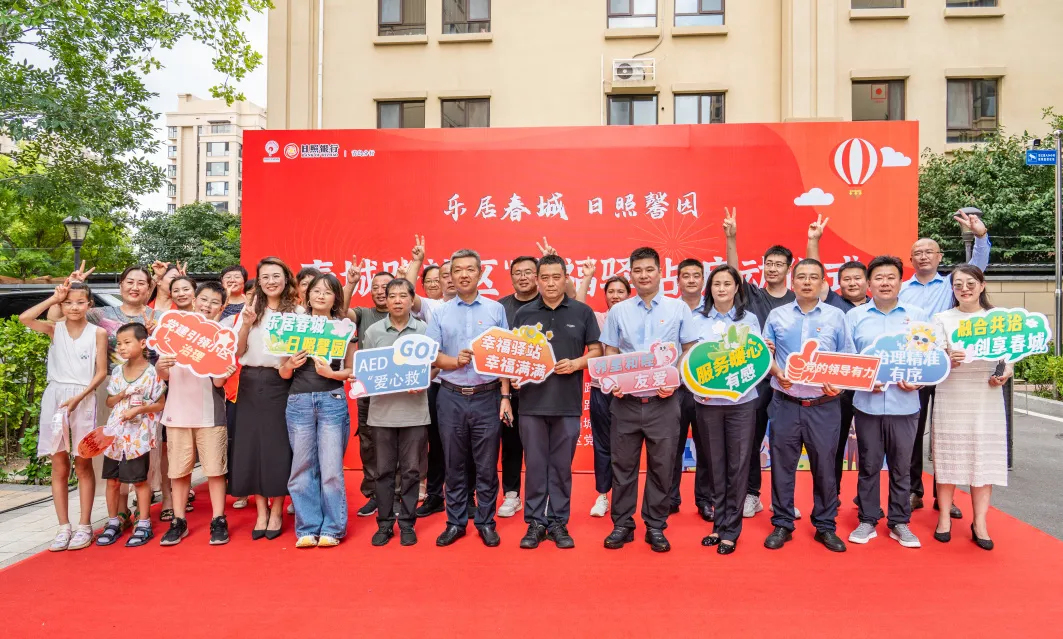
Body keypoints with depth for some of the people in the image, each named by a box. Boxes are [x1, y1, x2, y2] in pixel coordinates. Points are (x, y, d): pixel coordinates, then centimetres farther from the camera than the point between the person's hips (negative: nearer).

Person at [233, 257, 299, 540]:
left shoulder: (296, 311, 1)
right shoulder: (249, 310, 8)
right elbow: (237, 352, 4)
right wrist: (246, 324, -9)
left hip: (280, 383, -2)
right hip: (250, 383, 3)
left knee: (278, 445, 1)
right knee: (252, 444, 5)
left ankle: (277, 512, 15)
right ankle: (261, 512, 17)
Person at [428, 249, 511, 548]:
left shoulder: (496, 309, 3)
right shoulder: (440, 313, 6)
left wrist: (505, 395, -3)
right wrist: (455, 361, -16)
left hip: (487, 397, -1)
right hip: (451, 397, 1)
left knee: (486, 465, 5)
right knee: (454, 464, 9)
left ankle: (486, 522, 20)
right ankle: (456, 522, 23)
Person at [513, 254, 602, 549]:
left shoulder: (582, 312, 4)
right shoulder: (524, 313, 7)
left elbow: (596, 350, 5)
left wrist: (577, 363, -12)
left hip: (568, 402, -1)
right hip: (532, 401, 1)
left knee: (562, 466, 8)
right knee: (535, 465, 7)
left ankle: (558, 523, 20)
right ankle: (535, 523, 19)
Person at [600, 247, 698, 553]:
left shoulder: (679, 308, 2)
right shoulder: (618, 311, 6)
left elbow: (690, 351, 3)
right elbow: (609, 353, 8)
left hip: (663, 401, -1)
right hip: (626, 400, 1)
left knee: (662, 465, 7)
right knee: (623, 464, 7)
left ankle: (655, 526, 21)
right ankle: (622, 524, 20)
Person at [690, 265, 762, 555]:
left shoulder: (750, 319, 6)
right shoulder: (697, 319, 5)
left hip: (741, 400, 0)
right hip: (707, 401, 0)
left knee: (738, 465, 3)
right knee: (715, 464, 9)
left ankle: (730, 530, 14)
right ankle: (719, 524, 23)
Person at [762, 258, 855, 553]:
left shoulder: (836, 317, 4)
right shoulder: (777, 315, 6)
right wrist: (777, 372, -12)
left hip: (824, 405, 0)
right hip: (785, 403, 1)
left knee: (824, 466, 8)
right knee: (782, 465, 7)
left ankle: (825, 526, 23)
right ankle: (782, 524, 20)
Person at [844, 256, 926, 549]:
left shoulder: (917, 315, 5)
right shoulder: (855, 316, 4)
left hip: (904, 404, 0)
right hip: (867, 403, 0)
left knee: (901, 467, 10)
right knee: (868, 465, 8)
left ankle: (900, 522, 23)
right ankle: (867, 520, 20)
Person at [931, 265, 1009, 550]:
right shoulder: (942, 318, 5)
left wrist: (1005, 374, -10)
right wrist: (948, 360, -22)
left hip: (987, 396, 1)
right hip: (951, 396, -1)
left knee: (984, 457, 2)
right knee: (949, 456, 3)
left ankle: (980, 524, 11)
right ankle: (944, 518, 14)